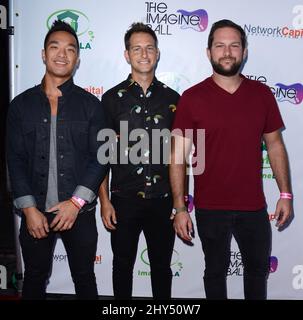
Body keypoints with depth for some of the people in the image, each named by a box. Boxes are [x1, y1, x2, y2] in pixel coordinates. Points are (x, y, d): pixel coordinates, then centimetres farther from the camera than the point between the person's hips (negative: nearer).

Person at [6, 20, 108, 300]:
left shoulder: (90, 104, 0)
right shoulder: (22, 104, 2)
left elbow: (100, 157, -4)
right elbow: (15, 159, 0)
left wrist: (76, 202, -13)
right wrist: (29, 209, -8)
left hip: (79, 211, -1)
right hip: (35, 212, 1)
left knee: (84, 278, 14)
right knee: (34, 279, 16)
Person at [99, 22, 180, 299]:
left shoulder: (172, 98, 3)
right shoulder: (112, 98, -2)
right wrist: (104, 201, -5)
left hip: (163, 200, 1)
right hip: (124, 200, -1)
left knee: (162, 265, 15)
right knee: (123, 264, 14)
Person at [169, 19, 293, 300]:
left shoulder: (261, 94, 0)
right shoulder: (192, 98, -9)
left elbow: (275, 144, 7)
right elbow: (178, 156, -9)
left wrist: (285, 194, 4)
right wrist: (179, 208, -12)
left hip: (253, 206, 3)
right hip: (210, 208, -2)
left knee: (258, 266, 20)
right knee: (216, 269, 17)